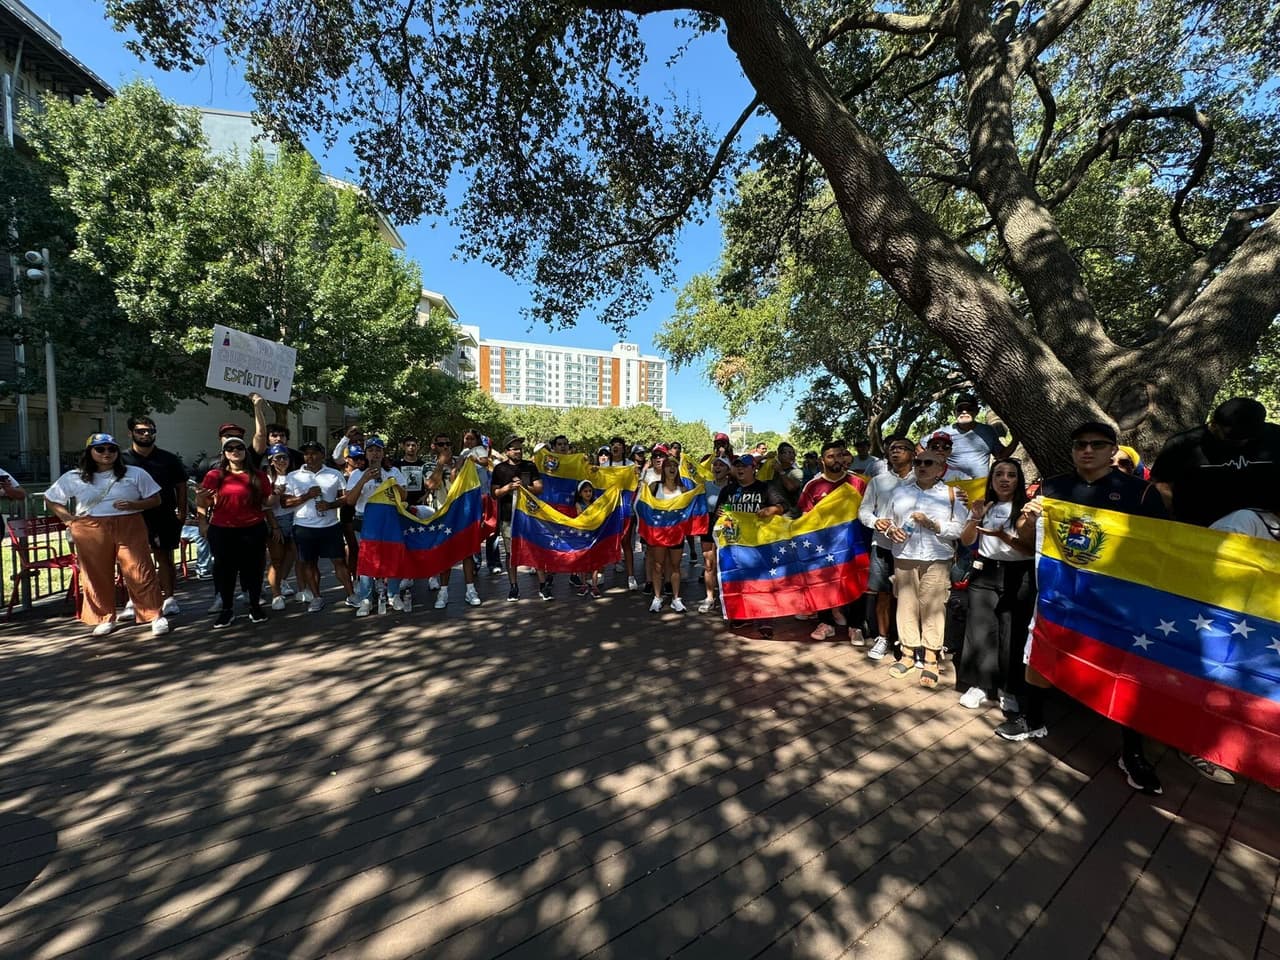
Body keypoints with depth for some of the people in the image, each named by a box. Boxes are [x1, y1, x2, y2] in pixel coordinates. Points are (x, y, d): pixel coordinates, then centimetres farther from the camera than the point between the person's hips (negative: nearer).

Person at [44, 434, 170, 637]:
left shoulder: (135, 474, 4)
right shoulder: (73, 478, 9)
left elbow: (155, 499, 5)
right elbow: (50, 499, 19)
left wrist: (134, 505, -13)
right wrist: (67, 518, 5)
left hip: (129, 528, -2)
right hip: (91, 532, 2)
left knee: (140, 573, -5)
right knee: (97, 576, 8)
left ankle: (156, 616, 0)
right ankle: (105, 618, 23)